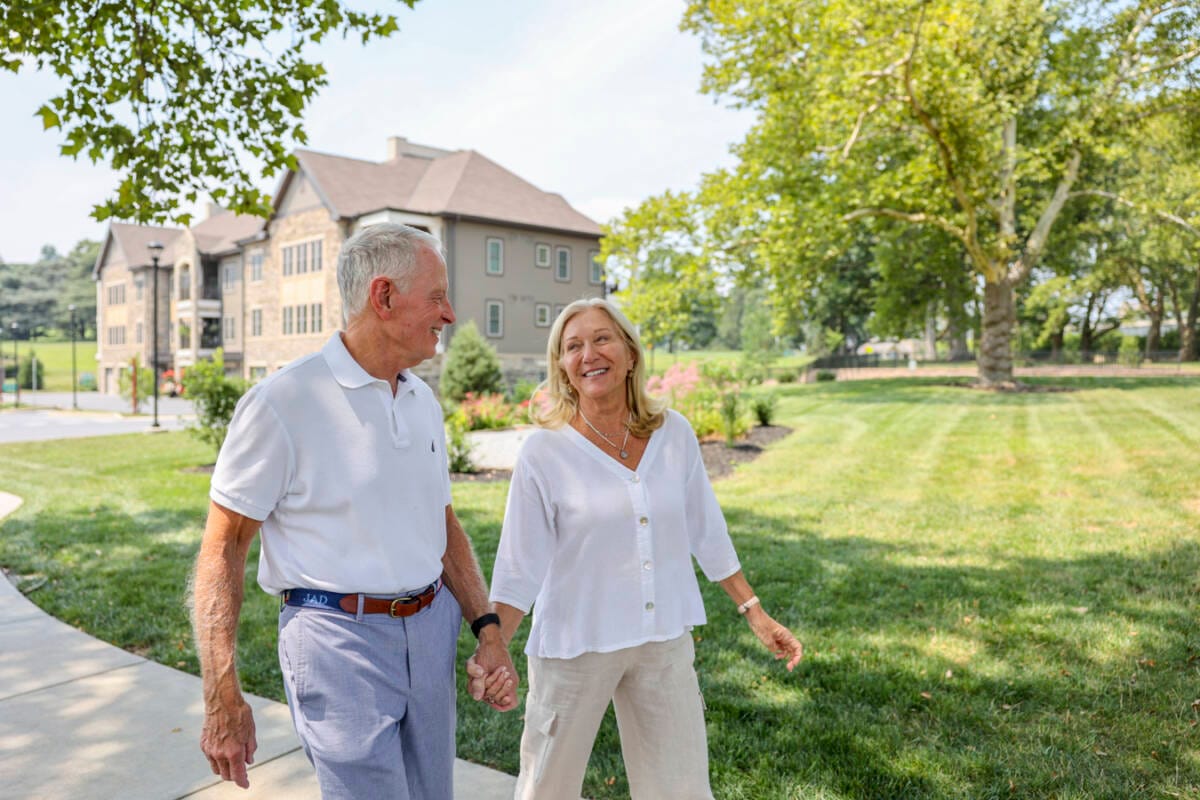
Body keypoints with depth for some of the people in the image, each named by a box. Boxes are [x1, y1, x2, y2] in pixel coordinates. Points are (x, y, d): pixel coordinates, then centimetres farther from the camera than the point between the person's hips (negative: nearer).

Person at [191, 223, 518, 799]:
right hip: (337, 635, -6)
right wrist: (222, 697, -13)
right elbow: (222, 546, -10)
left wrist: (488, 630, 8)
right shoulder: (283, 401, -12)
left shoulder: (423, 401, 9)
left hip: (431, 629, 7)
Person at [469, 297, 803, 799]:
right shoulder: (544, 452, -12)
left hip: (665, 643, 3)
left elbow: (707, 534, 6)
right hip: (574, 644, -2)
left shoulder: (674, 434, -3)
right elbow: (520, 568, -9)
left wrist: (753, 611, 8)